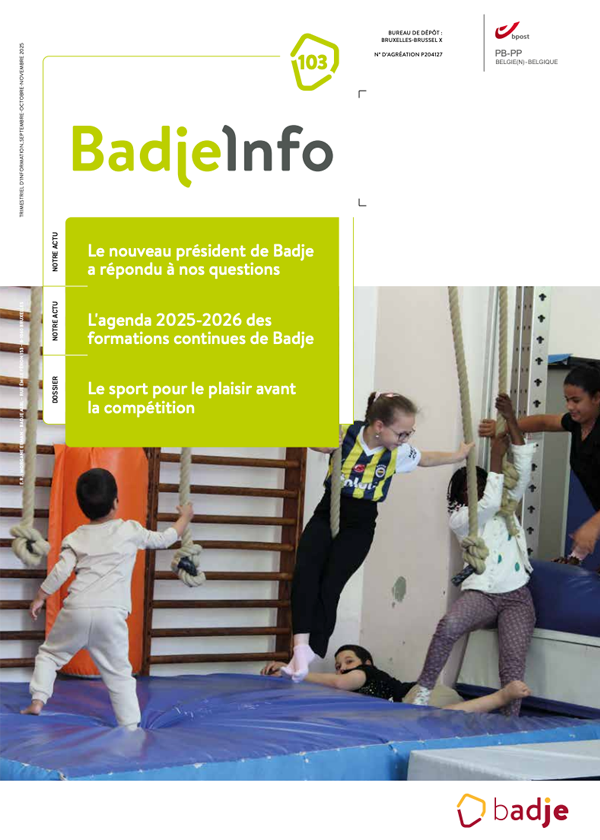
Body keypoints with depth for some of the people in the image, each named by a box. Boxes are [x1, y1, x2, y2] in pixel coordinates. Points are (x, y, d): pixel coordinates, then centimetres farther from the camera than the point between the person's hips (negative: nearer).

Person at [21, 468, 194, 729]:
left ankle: (37, 701, 8)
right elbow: (164, 539, 19)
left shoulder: (76, 538, 8)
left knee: (50, 654, 21)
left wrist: (39, 598, 17)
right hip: (111, 613, -1)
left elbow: (60, 572, 3)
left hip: (77, 609, 1)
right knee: (119, 674, 6)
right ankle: (130, 726, 1)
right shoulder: (131, 531, 6)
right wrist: (184, 518, 36)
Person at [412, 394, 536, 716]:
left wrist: (511, 421, -3)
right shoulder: (459, 518, 4)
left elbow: (523, 470, 5)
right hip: (481, 592, -3)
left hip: (516, 596, 3)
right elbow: (489, 504, -14)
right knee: (449, 625, -34)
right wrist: (496, 457, -7)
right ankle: (423, 692, -22)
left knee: (513, 663, -18)